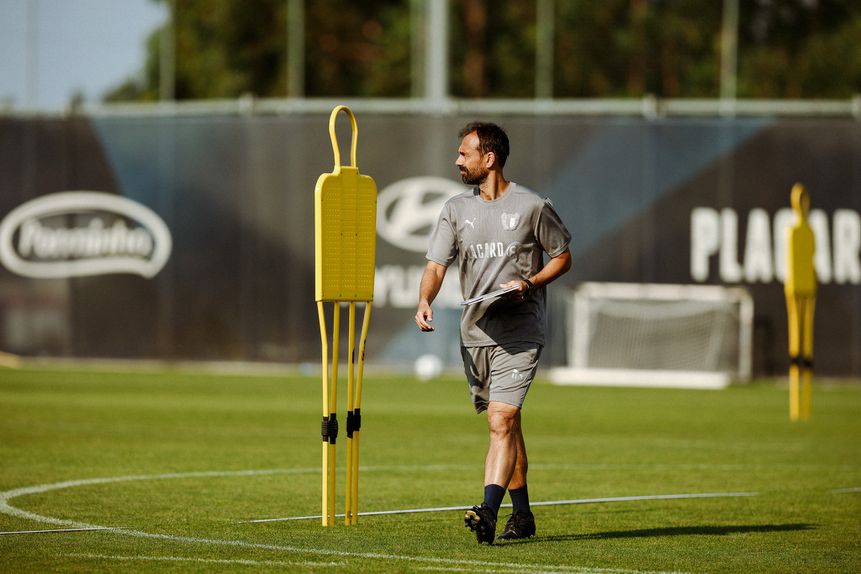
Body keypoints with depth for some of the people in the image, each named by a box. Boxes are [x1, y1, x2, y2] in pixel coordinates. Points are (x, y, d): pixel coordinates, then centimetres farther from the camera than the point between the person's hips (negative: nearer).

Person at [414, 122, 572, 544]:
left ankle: (489, 511, -27)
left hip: (519, 333, -5)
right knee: (505, 426, 13)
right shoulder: (456, 209, 8)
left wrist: (529, 283, -12)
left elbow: (562, 257, 6)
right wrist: (425, 301, -18)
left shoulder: (532, 207, -3)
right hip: (475, 333, 5)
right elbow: (436, 264, 2)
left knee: (501, 422, -18)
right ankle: (522, 515, 23)